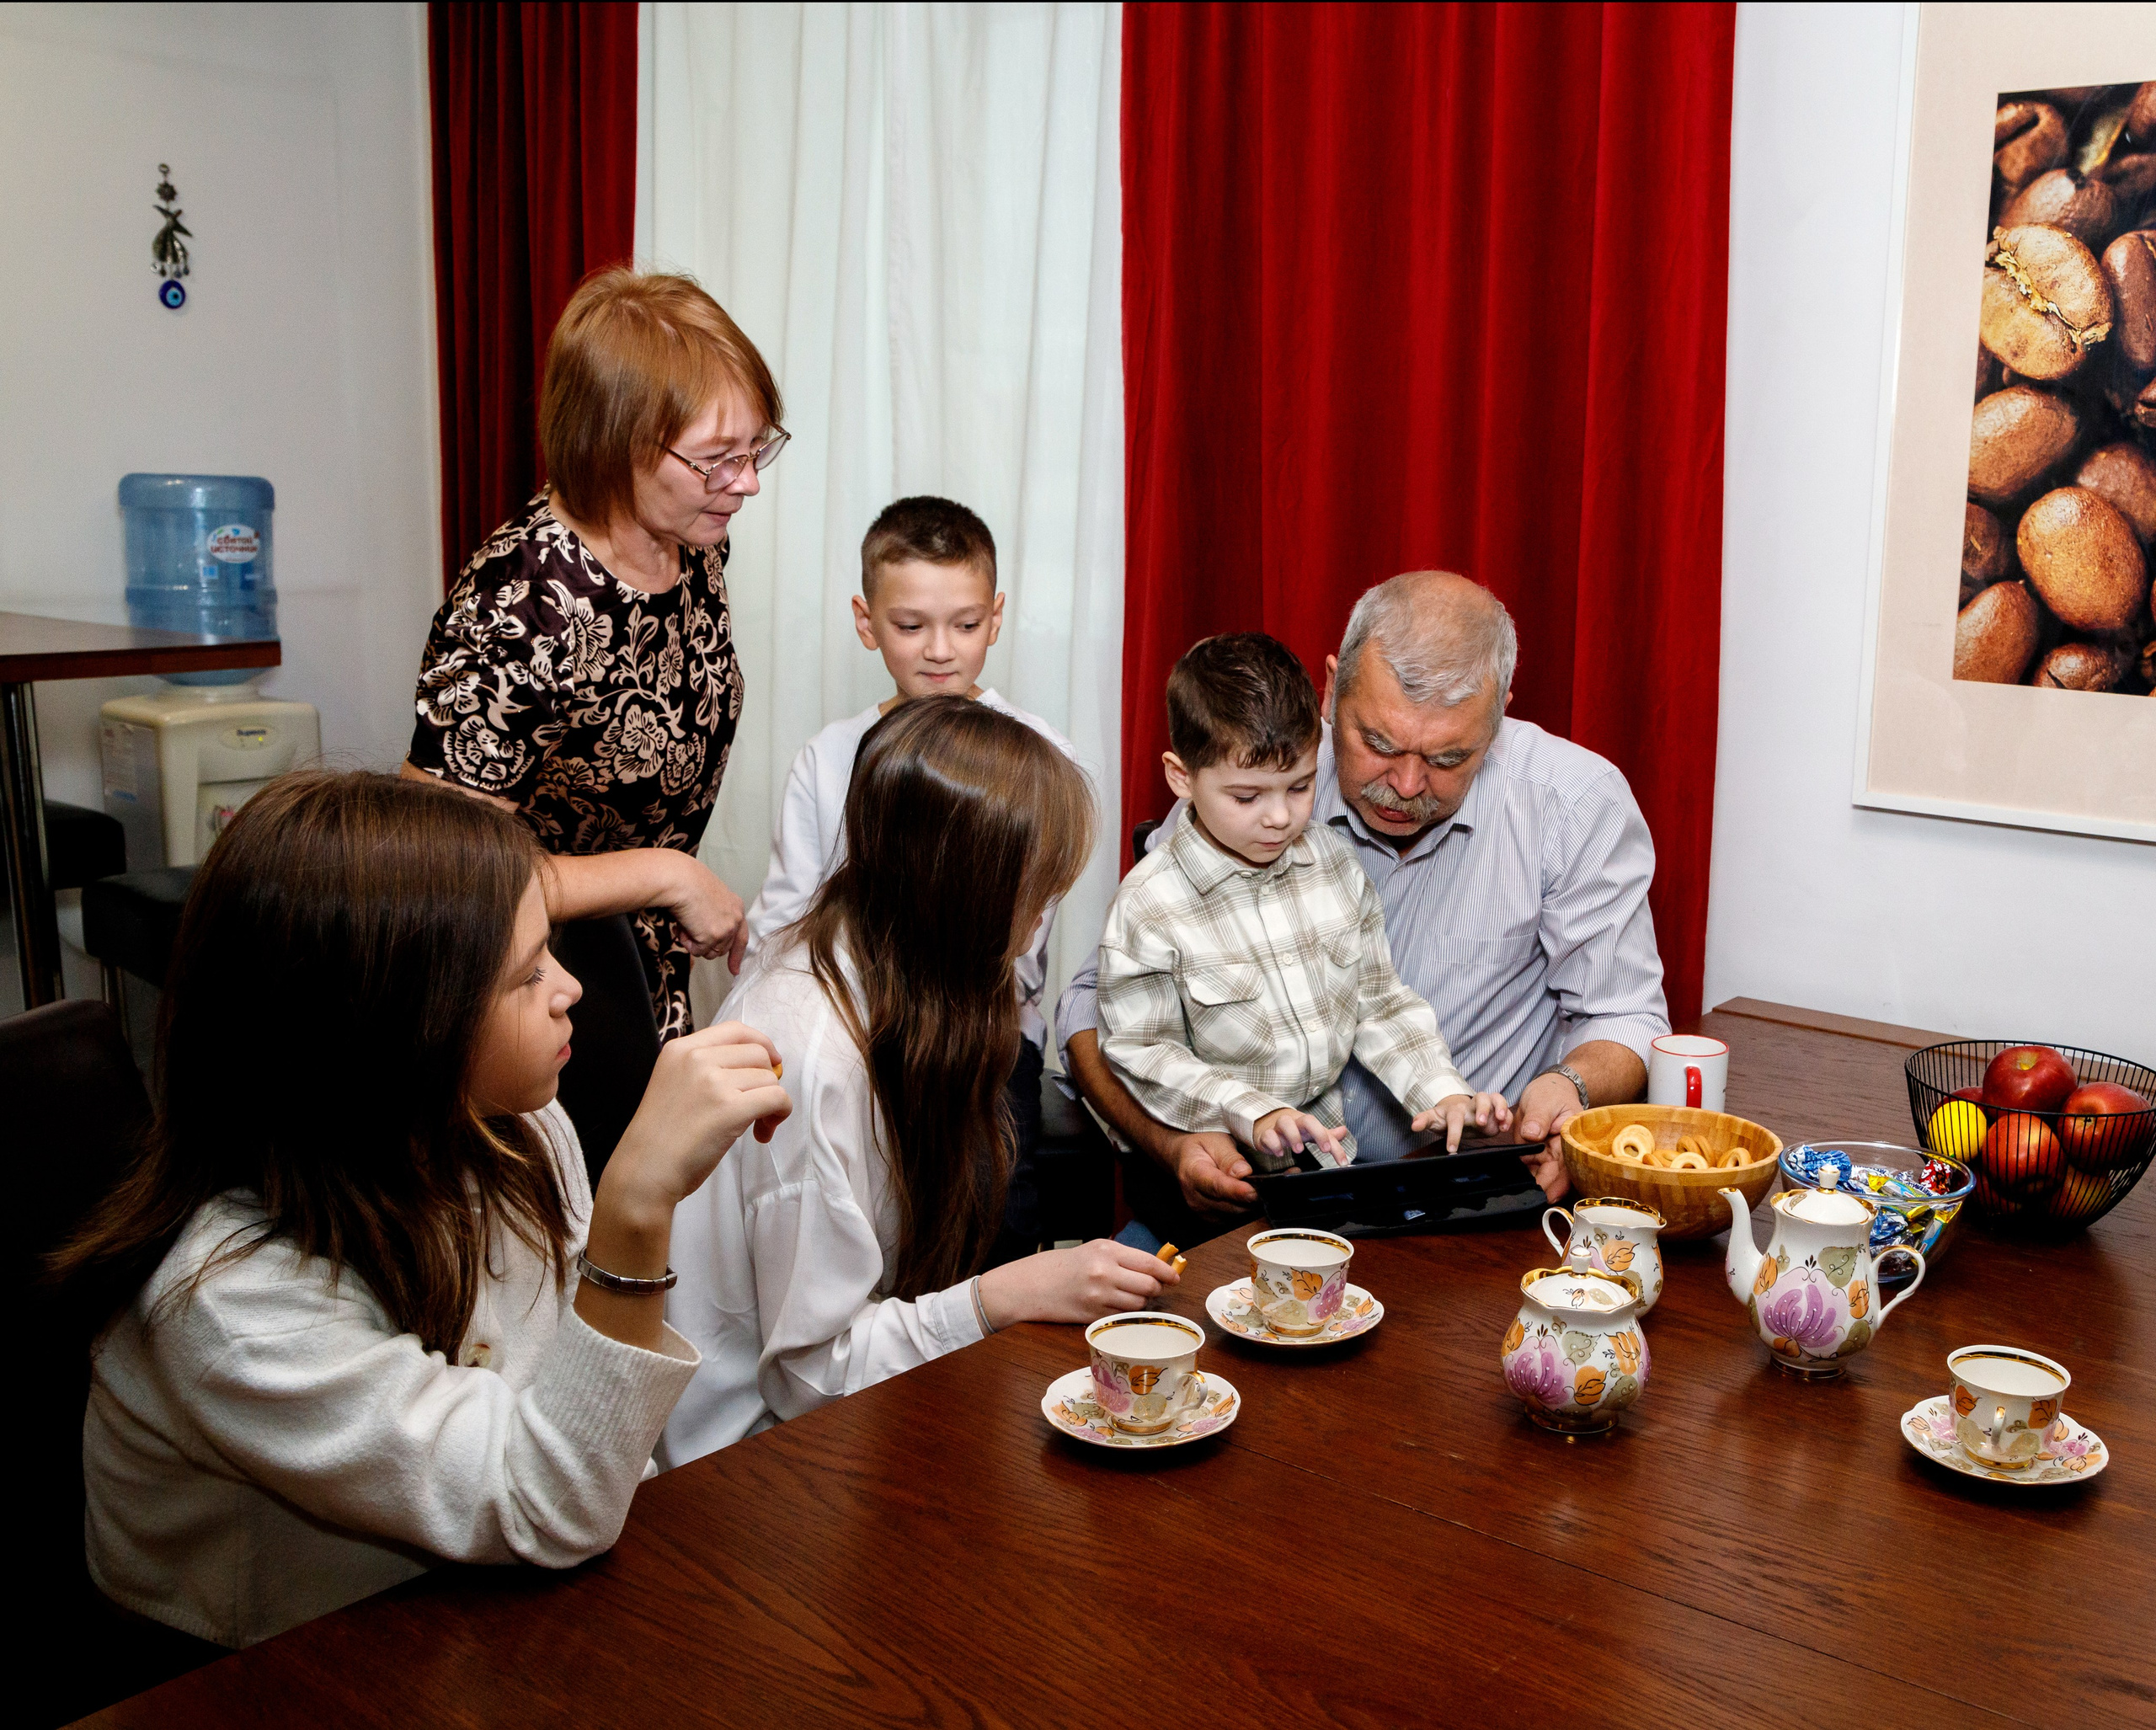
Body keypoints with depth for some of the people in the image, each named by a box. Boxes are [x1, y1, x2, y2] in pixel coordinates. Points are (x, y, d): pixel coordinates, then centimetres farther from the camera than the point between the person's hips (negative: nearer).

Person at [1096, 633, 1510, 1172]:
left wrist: (1443, 1091, -5)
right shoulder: (1149, 905, -12)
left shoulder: (1334, 862, 4)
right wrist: (1256, 1116, -22)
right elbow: (1143, 1056, -11)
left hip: (1330, 1144, 4)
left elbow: (1380, 1002, 10)